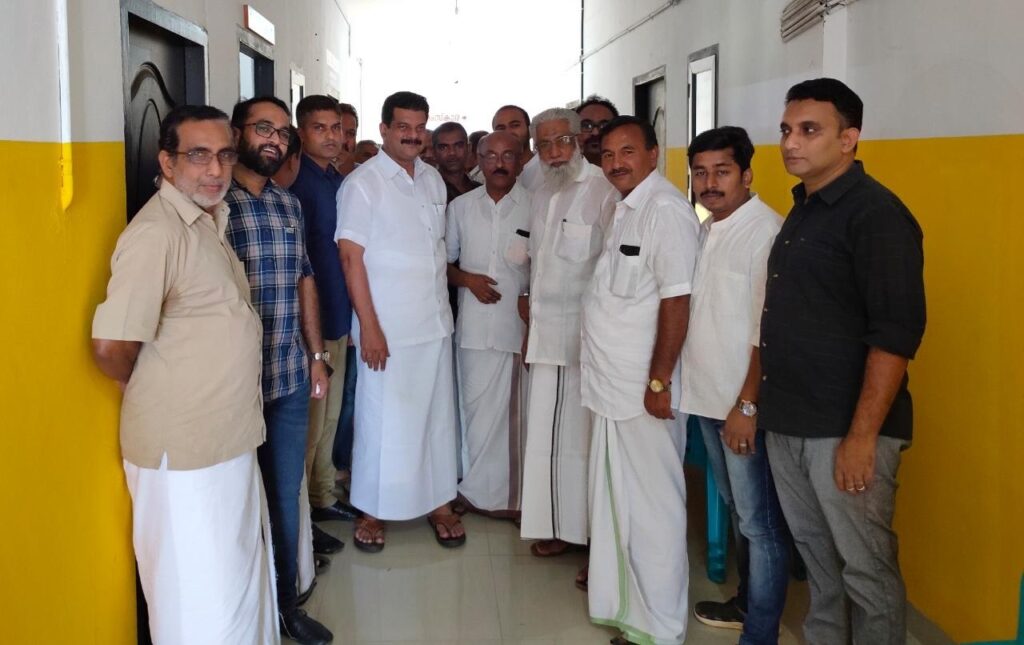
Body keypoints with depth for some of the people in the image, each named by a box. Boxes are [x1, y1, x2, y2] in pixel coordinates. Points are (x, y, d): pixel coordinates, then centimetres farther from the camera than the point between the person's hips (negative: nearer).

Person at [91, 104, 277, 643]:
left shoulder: (210, 219, 10)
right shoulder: (157, 231, -20)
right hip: (184, 452, -9)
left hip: (230, 439, 9)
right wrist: (150, 393, -6)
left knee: (244, 576, 23)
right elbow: (111, 346, -24)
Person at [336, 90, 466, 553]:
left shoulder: (434, 180, 10)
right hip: (387, 327, -5)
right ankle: (372, 511, 18)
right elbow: (351, 258, -11)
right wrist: (369, 327, -15)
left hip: (436, 323, 6)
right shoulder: (362, 184, -7)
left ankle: (439, 502, 24)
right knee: (381, 420, 3)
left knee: (438, 415, 11)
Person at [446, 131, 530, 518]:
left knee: (516, 411, 2)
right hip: (475, 326, 2)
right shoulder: (461, 207, 9)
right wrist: (468, 279, -4)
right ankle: (483, 492, 19)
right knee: (477, 410, 6)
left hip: (522, 325, -2)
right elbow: (444, 262, 15)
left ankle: (513, 495, 14)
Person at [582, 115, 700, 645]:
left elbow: (676, 301, -20)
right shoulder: (622, 209, 14)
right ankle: (621, 594, 34)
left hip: (643, 389, -9)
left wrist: (659, 381, -20)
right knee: (615, 497, 18)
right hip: (611, 383, 9)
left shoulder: (666, 210, -15)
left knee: (651, 505, 2)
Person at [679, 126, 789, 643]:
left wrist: (747, 406, -19)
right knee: (736, 510, 22)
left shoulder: (765, 232, -16)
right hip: (707, 399, 9)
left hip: (744, 405, -9)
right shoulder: (706, 230, 10)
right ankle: (747, 601, 38)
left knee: (760, 522, 2)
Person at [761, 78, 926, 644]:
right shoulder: (803, 211, 13)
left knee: (866, 569, 5)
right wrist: (763, 404, 16)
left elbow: (896, 332, -18)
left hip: (845, 430, -8)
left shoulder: (876, 213, -13)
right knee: (817, 558, 19)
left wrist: (862, 435, -20)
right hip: (789, 425, 8)